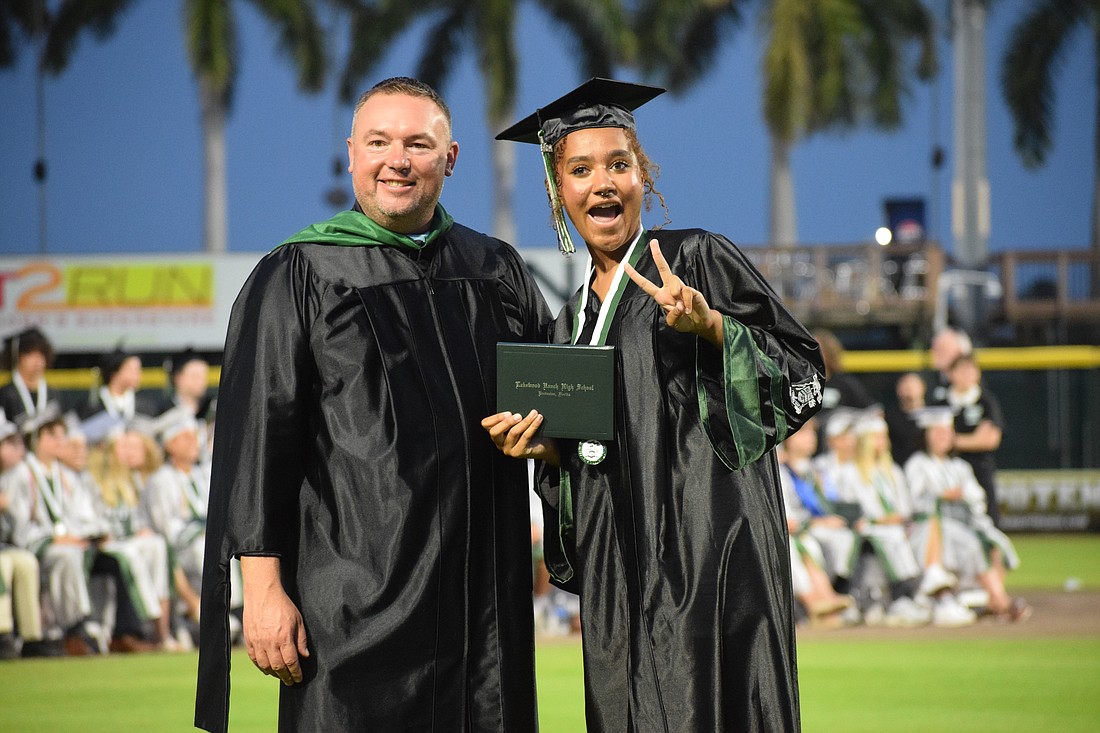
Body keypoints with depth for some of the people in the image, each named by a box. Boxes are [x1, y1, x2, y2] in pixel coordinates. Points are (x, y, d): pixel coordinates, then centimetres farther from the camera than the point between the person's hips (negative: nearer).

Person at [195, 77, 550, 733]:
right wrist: (264, 588, -12)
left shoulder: (497, 272, 11)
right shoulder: (297, 279, -1)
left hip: (487, 599, 4)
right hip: (357, 600, -4)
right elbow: (256, 440, -5)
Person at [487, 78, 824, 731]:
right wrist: (542, 447, 4)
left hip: (706, 549, -6)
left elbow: (801, 373, -6)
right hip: (618, 569, 6)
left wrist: (710, 326, -20)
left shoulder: (697, 259, -1)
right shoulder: (574, 321, 18)